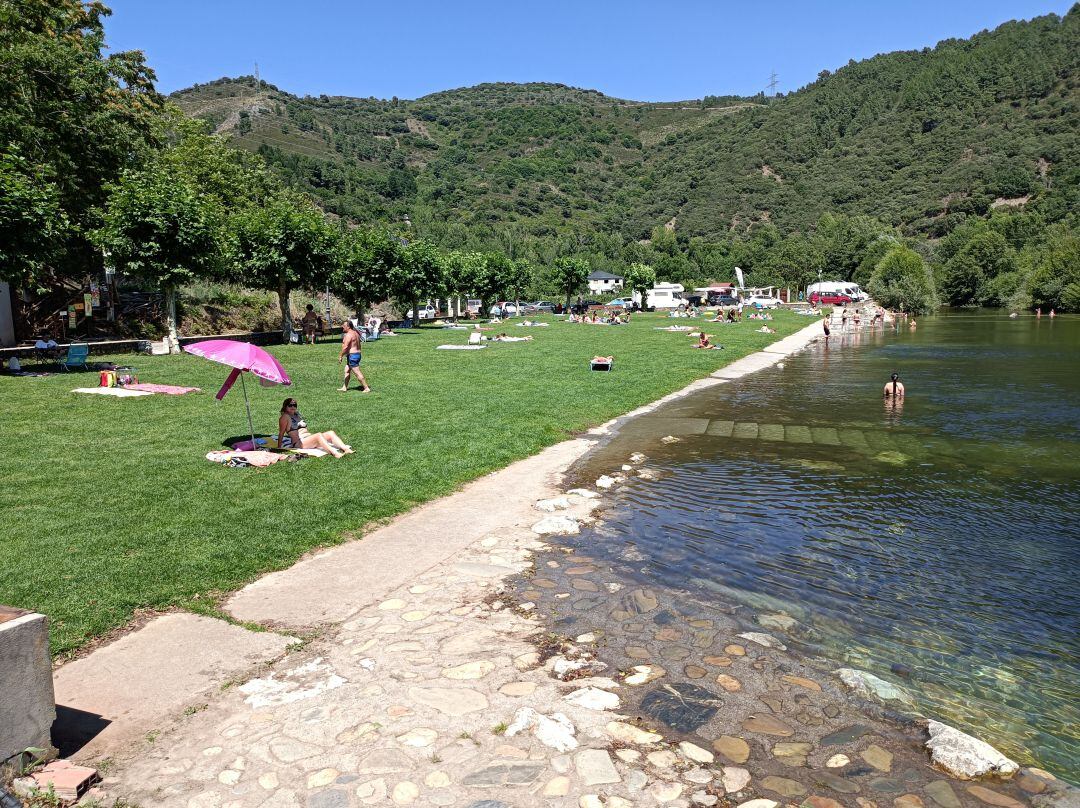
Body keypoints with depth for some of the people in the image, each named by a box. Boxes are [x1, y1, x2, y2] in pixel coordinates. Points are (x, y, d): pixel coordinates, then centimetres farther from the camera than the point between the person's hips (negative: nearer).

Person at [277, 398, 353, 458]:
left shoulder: (297, 414, 23)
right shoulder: (285, 417, 0)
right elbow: (281, 433, -4)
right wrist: (279, 448, -8)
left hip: (309, 437, 8)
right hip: (298, 443, -8)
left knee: (331, 433, -11)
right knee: (319, 435, -34)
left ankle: (346, 449, -32)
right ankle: (334, 453, -53)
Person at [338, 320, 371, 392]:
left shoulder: (348, 335, -17)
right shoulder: (355, 333, 14)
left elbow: (345, 347, -23)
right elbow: (359, 345, 20)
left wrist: (340, 356, -16)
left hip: (352, 356, -11)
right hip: (357, 354, 11)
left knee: (357, 373, -6)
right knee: (346, 371, 16)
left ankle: (367, 388, -5)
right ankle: (344, 388, 20)